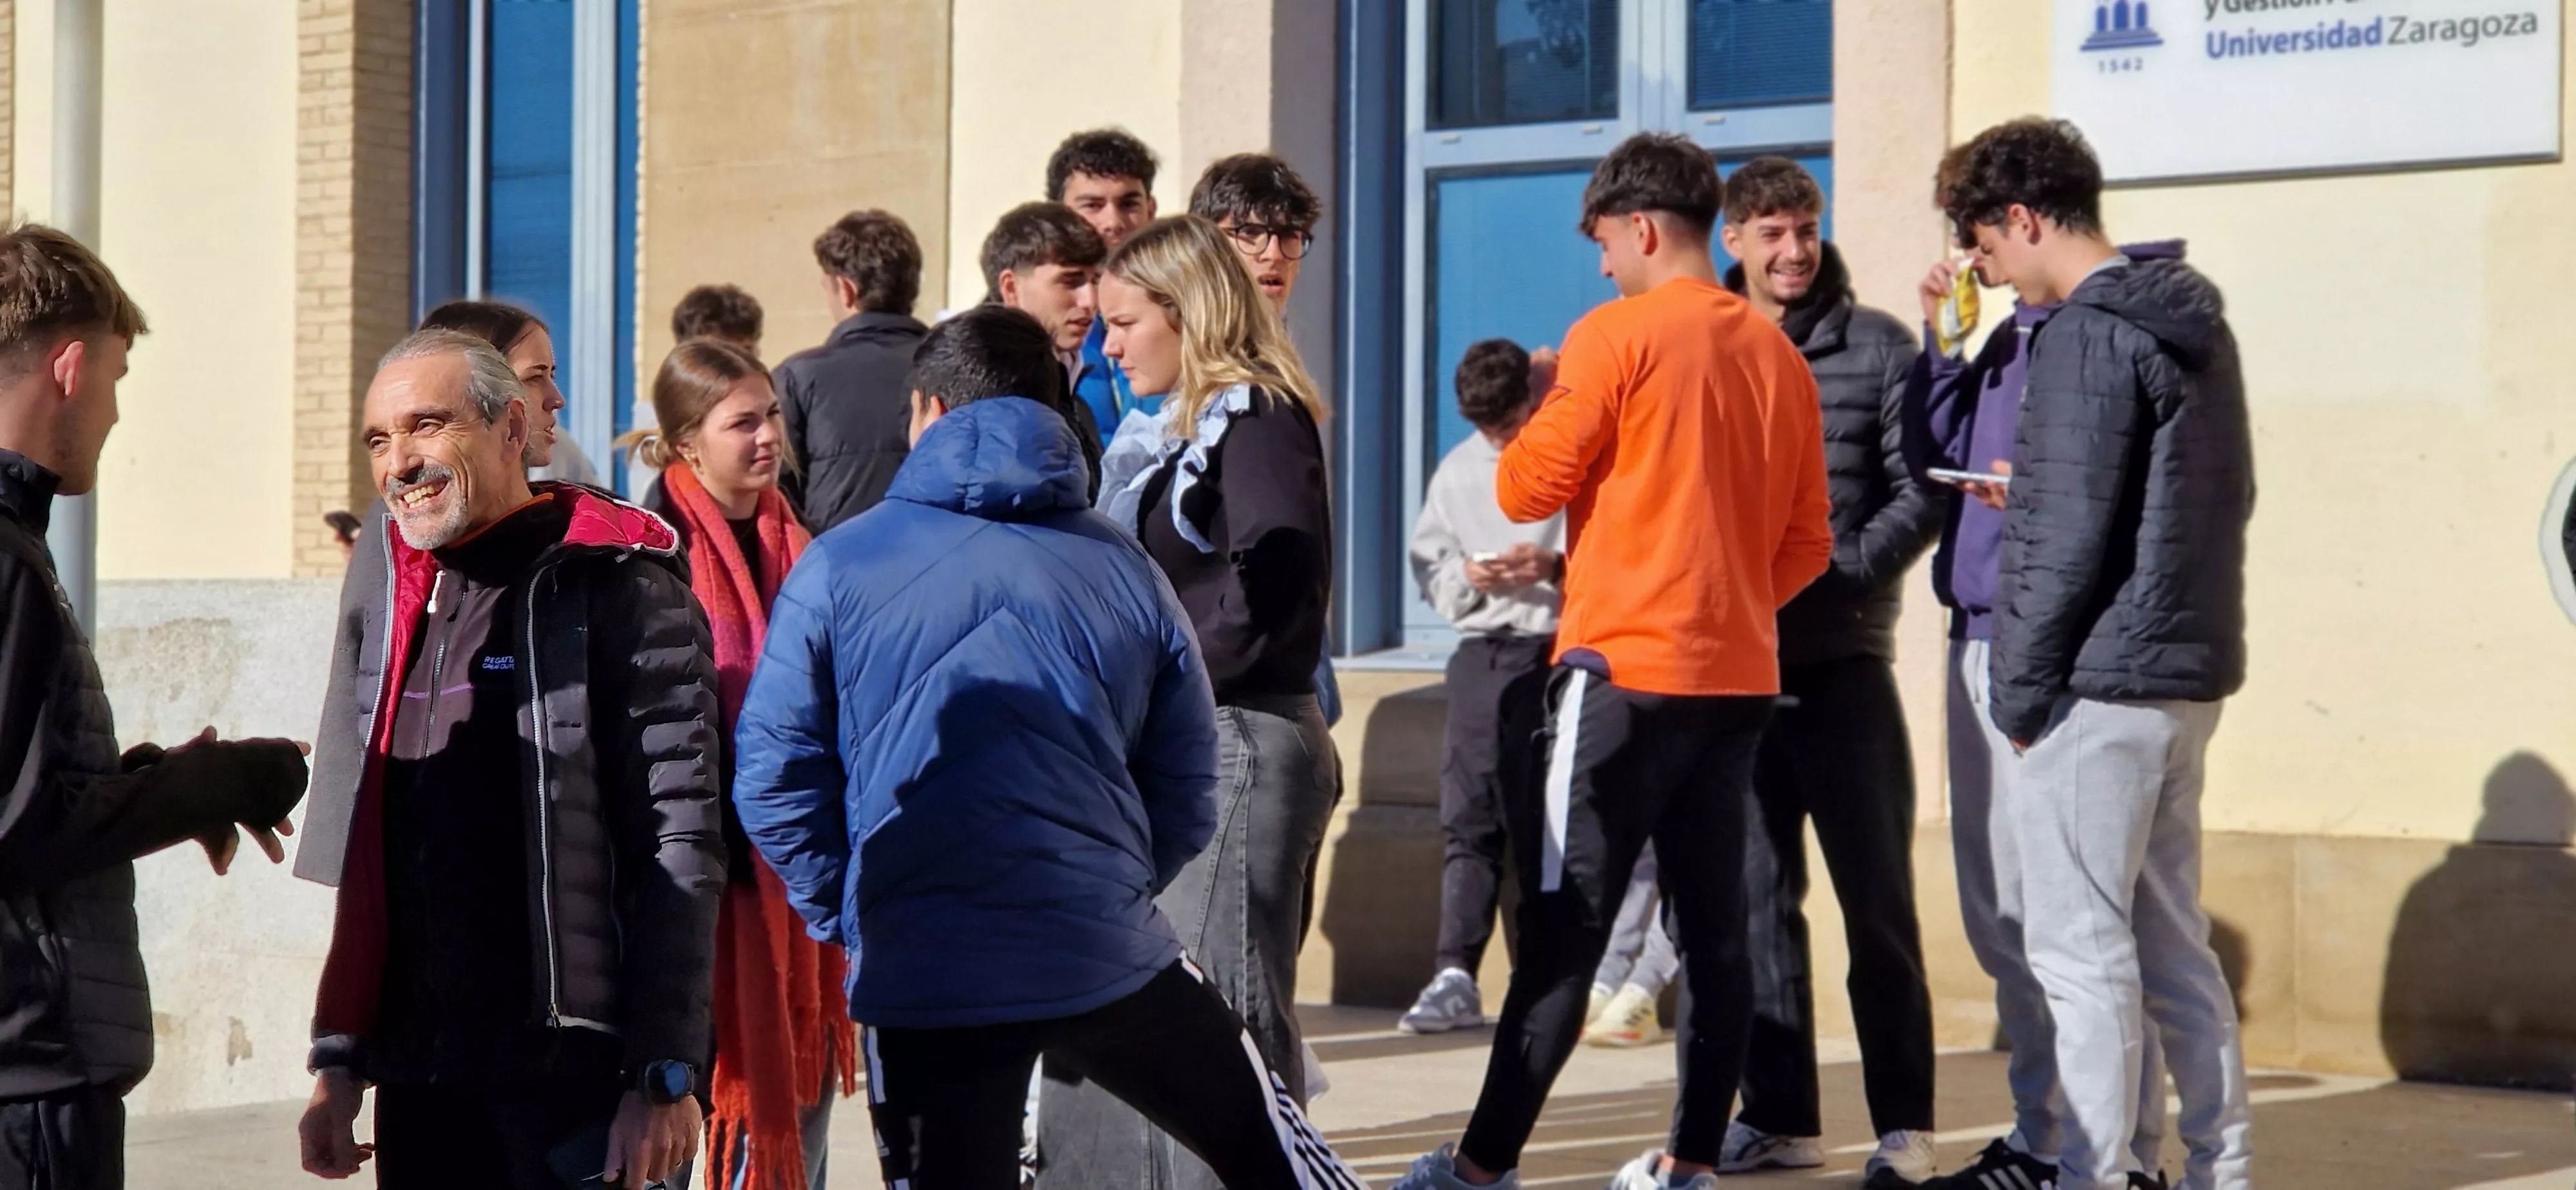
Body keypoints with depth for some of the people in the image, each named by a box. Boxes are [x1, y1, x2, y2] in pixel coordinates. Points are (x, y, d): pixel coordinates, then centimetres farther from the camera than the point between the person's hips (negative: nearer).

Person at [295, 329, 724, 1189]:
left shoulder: (619, 591, -6)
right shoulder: (388, 608, 14)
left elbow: (680, 847, -11)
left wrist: (665, 1073, -16)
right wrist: (339, 1060, 14)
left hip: (574, 1080, -6)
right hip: (418, 1081, 6)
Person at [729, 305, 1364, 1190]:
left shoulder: (841, 567, -1)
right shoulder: (1125, 570, 4)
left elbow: (775, 777, -3)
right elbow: (1186, 796, 8)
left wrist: (851, 914, 9)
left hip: (926, 977, -1)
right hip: (1111, 953, 1)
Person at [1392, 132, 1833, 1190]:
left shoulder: (1618, 335, -9)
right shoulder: (1778, 355, 10)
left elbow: (1526, 489, -6)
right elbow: (1807, 543, 13)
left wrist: (1542, 409, 12)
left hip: (1627, 668, -6)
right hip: (1740, 674, 6)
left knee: (1562, 927, -5)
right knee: (1714, 929, 8)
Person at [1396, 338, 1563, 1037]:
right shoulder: (1459, 470, 13)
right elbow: (1428, 565, 15)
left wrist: (1555, 567, -18)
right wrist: (1469, 577, -5)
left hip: (1563, 652, -4)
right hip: (1484, 653, 4)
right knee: (1469, 818, -2)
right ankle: (1455, 977, -4)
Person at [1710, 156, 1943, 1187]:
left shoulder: (1877, 347, 2)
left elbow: (1922, 491, -3)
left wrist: (1840, 574, -15)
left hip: (1843, 665, -3)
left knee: (1877, 899, -1)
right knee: (1756, 899, 8)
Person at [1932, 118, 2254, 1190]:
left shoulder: (2087, 336, -15)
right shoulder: (2193, 325, 13)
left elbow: (2071, 541, -18)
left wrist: (2021, 690, -10)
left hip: (2098, 685, -9)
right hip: (2187, 676, 9)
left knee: (2080, 950, -4)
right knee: (2171, 941, 15)